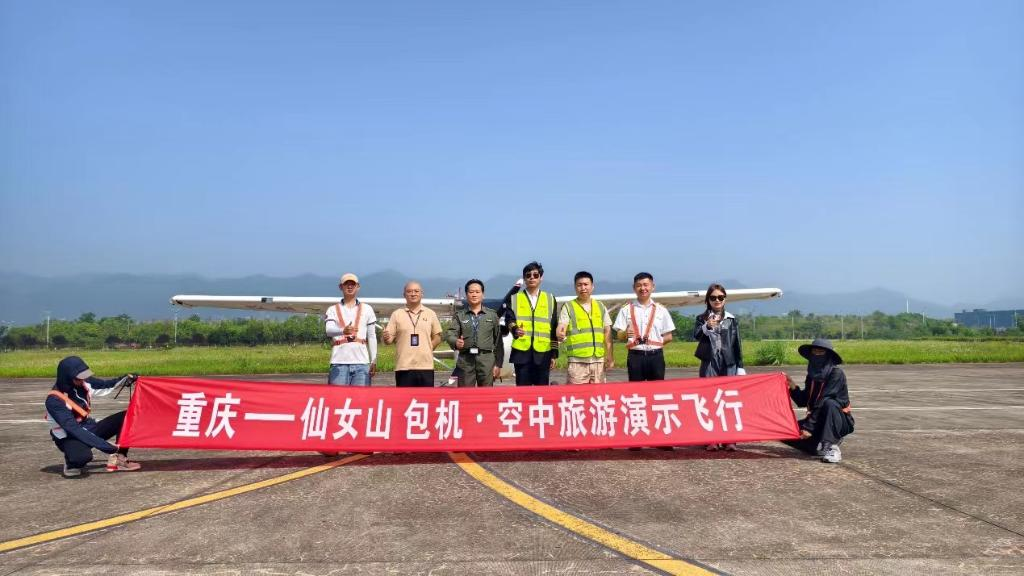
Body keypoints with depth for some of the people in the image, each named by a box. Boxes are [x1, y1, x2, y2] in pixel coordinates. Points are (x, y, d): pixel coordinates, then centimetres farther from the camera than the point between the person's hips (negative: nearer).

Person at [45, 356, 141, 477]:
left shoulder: (84, 382, -8)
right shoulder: (54, 400, -26)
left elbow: (105, 385, 14)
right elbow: (74, 429, -30)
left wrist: (125, 378, -9)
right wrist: (107, 446, -34)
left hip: (89, 429, 7)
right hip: (70, 438, -7)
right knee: (82, 456, -39)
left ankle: (118, 459, -5)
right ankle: (73, 463, -2)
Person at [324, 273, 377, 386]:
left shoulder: (367, 309, 15)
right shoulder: (333, 310, 10)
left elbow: (372, 336, 13)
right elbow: (328, 330, -9)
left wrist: (374, 361, 6)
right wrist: (343, 331, -32)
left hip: (362, 362, 1)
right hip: (339, 362, -1)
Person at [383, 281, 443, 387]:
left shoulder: (430, 314, 10)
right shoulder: (397, 314, 6)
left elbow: (437, 337, 14)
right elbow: (389, 339, 2)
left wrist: (428, 348, 0)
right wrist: (386, 338, -20)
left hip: (426, 366, 1)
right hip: (403, 366, -1)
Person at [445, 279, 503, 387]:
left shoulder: (492, 315, 11)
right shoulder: (459, 315, 10)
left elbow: (498, 340, 9)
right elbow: (450, 334, -2)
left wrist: (498, 364, 4)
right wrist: (455, 342, -26)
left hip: (487, 360, 0)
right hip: (465, 361, 0)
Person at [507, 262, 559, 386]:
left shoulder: (550, 299, 11)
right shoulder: (514, 298, 9)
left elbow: (554, 328, 10)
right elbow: (509, 320, -3)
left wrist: (554, 353, 7)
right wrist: (515, 329, -27)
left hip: (543, 353, 1)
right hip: (521, 352, -1)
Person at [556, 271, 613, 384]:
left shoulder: (601, 307, 14)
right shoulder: (568, 307, 3)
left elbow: (607, 333, 14)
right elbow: (561, 328, -7)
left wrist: (609, 357, 8)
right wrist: (560, 335, -31)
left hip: (599, 360, 4)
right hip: (577, 361, -4)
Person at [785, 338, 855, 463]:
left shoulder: (836, 373, -16)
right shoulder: (812, 375, 4)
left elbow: (823, 401, -24)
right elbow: (803, 402, 7)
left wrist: (809, 426, -27)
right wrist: (792, 385, -8)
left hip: (841, 421, -6)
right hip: (819, 421, 6)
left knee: (829, 403, -37)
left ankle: (831, 447, -33)